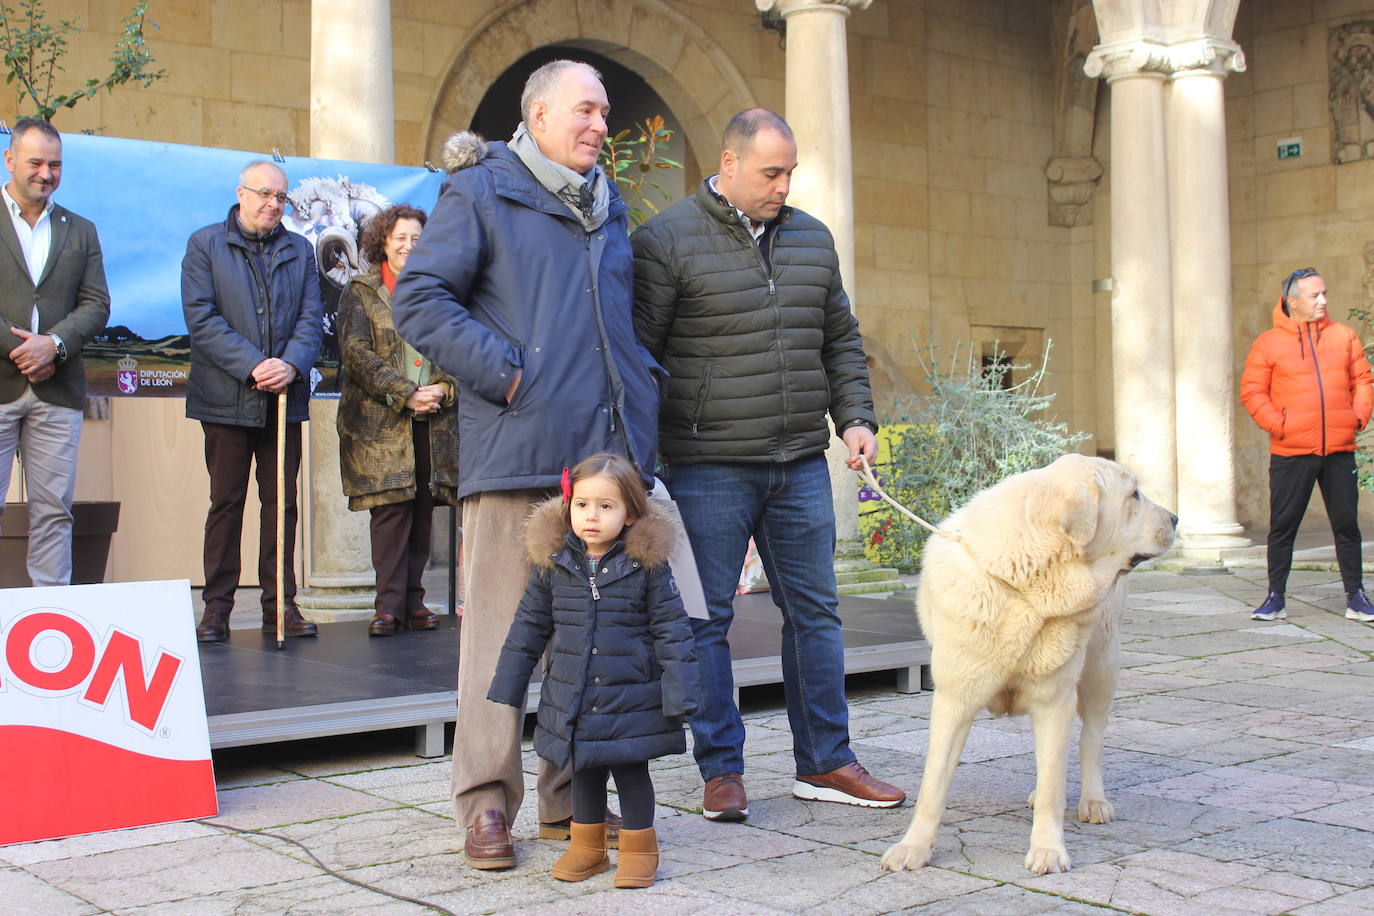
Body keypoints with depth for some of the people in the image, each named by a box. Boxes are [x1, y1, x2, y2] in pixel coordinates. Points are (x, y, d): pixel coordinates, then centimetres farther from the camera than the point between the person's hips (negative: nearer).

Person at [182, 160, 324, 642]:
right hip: (227, 398, -3)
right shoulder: (205, 244, 3)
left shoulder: (300, 250, 13)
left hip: (285, 398, 3)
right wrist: (253, 366, -16)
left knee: (282, 502, 5)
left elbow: (312, 317, 5)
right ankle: (217, 606, 8)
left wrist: (292, 364, -15)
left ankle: (280, 603, 12)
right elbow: (201, 318, -8)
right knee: (226, 502, 2)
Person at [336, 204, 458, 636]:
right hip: (380, 421, -3)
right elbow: (357, 353, -5)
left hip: (433, 420, 3)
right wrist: (405, 394, -13)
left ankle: (413, 600, 9)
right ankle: (389, 605, -5)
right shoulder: (360, 292, 6)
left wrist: (444, 389, -7)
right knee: (390, 508, -8)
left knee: (423, 510, 3)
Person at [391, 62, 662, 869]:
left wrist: (644, 380, 16)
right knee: (502, 625, -4)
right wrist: (500, 371, -13)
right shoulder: (480, 193, 2)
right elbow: (420, 298, -6)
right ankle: (488, 802, 5)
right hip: (516, 453, -6)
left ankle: (573, 797, 19)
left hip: (607, 452, 6)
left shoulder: (609, 206, 23)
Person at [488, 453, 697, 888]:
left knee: (631, 771, 5)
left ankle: (639, 848, 25)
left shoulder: (648, 564, -9)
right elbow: (528, 628, 8)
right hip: (572, 700, 3)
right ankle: (587, 845, 33)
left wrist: (679, 696, -10)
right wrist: (506, 689, 10)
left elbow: (672, 631, -6)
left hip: (632, 700, -3)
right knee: (584, 771, 15)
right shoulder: (553, 563, -2)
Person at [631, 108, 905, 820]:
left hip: (801, 465, 5)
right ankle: (721, 769, 12)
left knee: (814, 610, 8)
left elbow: (841, 341, 21)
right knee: (706, 618, 1)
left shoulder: (812, 239, 14)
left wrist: (854, 418, 8)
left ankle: (824, 762, 19)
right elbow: (637, 351, -5)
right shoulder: (667, 241, -4)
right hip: (709, 468, -5)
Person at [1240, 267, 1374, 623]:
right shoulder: (1268, 343, 0)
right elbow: (1251, 392, -1)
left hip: (1339, 450, 2)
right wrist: (1278, 425, -11)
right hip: (1291, 453, -2)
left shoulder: (1343, 336, 9)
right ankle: (1275, 598, 10)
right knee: (1282, 526, 2)